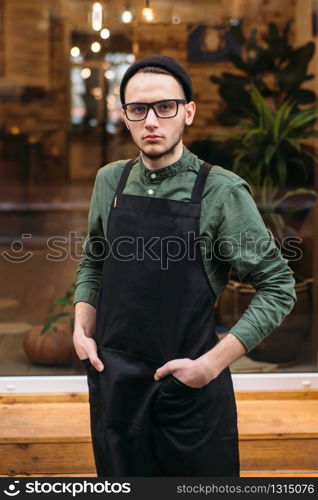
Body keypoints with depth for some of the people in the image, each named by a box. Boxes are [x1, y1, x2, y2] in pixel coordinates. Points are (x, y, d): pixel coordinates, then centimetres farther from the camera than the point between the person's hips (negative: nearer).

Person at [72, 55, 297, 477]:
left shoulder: (221, 192, -11)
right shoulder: (110, 181, 3)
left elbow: (278, 286, -9)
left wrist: (213, 362, -14)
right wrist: (83, 329, 2)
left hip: (190, 384, -3)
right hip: (114, 380, 4)